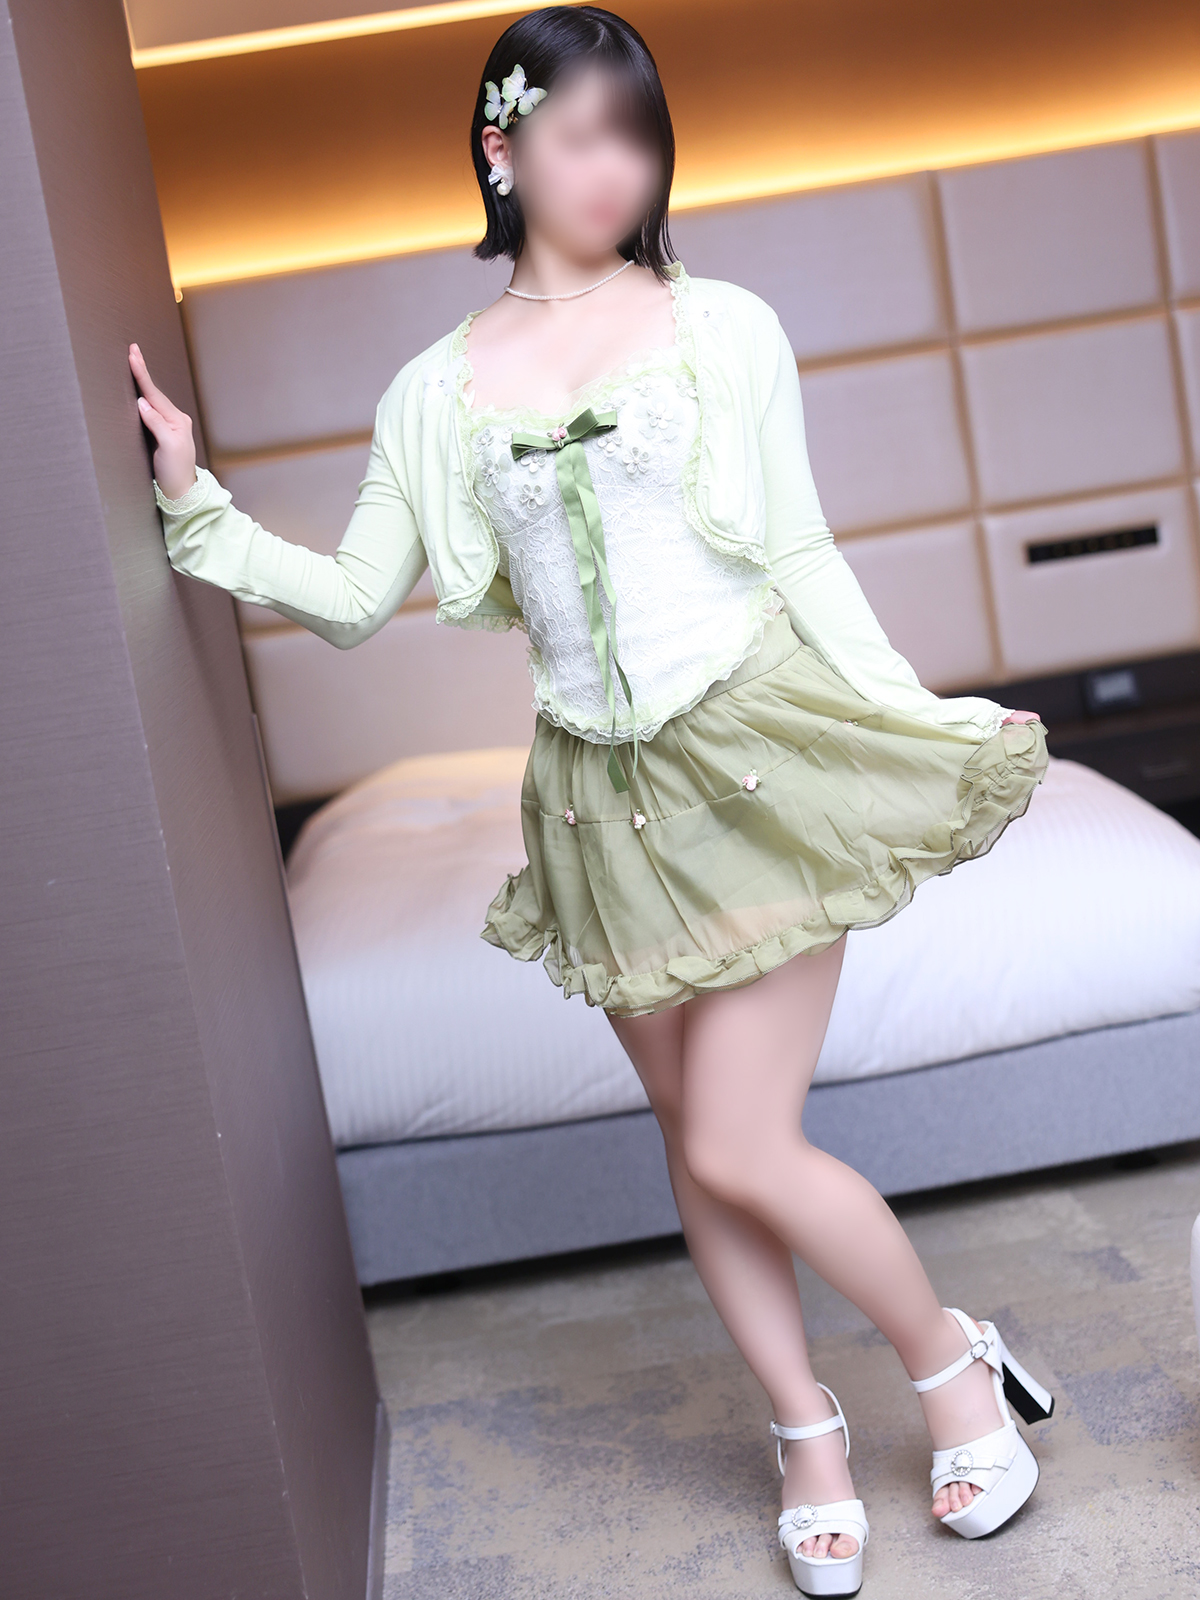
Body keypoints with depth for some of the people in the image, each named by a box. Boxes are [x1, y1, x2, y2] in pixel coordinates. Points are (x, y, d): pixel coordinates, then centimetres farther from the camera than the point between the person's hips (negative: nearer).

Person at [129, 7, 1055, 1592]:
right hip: (603, 798, 3)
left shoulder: (723, 325, 0)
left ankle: (951, 1358, 23)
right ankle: (807, 1430, 32)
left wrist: (927, 721, -3)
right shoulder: (436, 391, 6)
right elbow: (353, 598, 5)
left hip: (760, 754, -3)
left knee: (743, 1151, -6)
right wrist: (196, 506, -2)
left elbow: (806, 563, 1)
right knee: (693, 1141, 11)